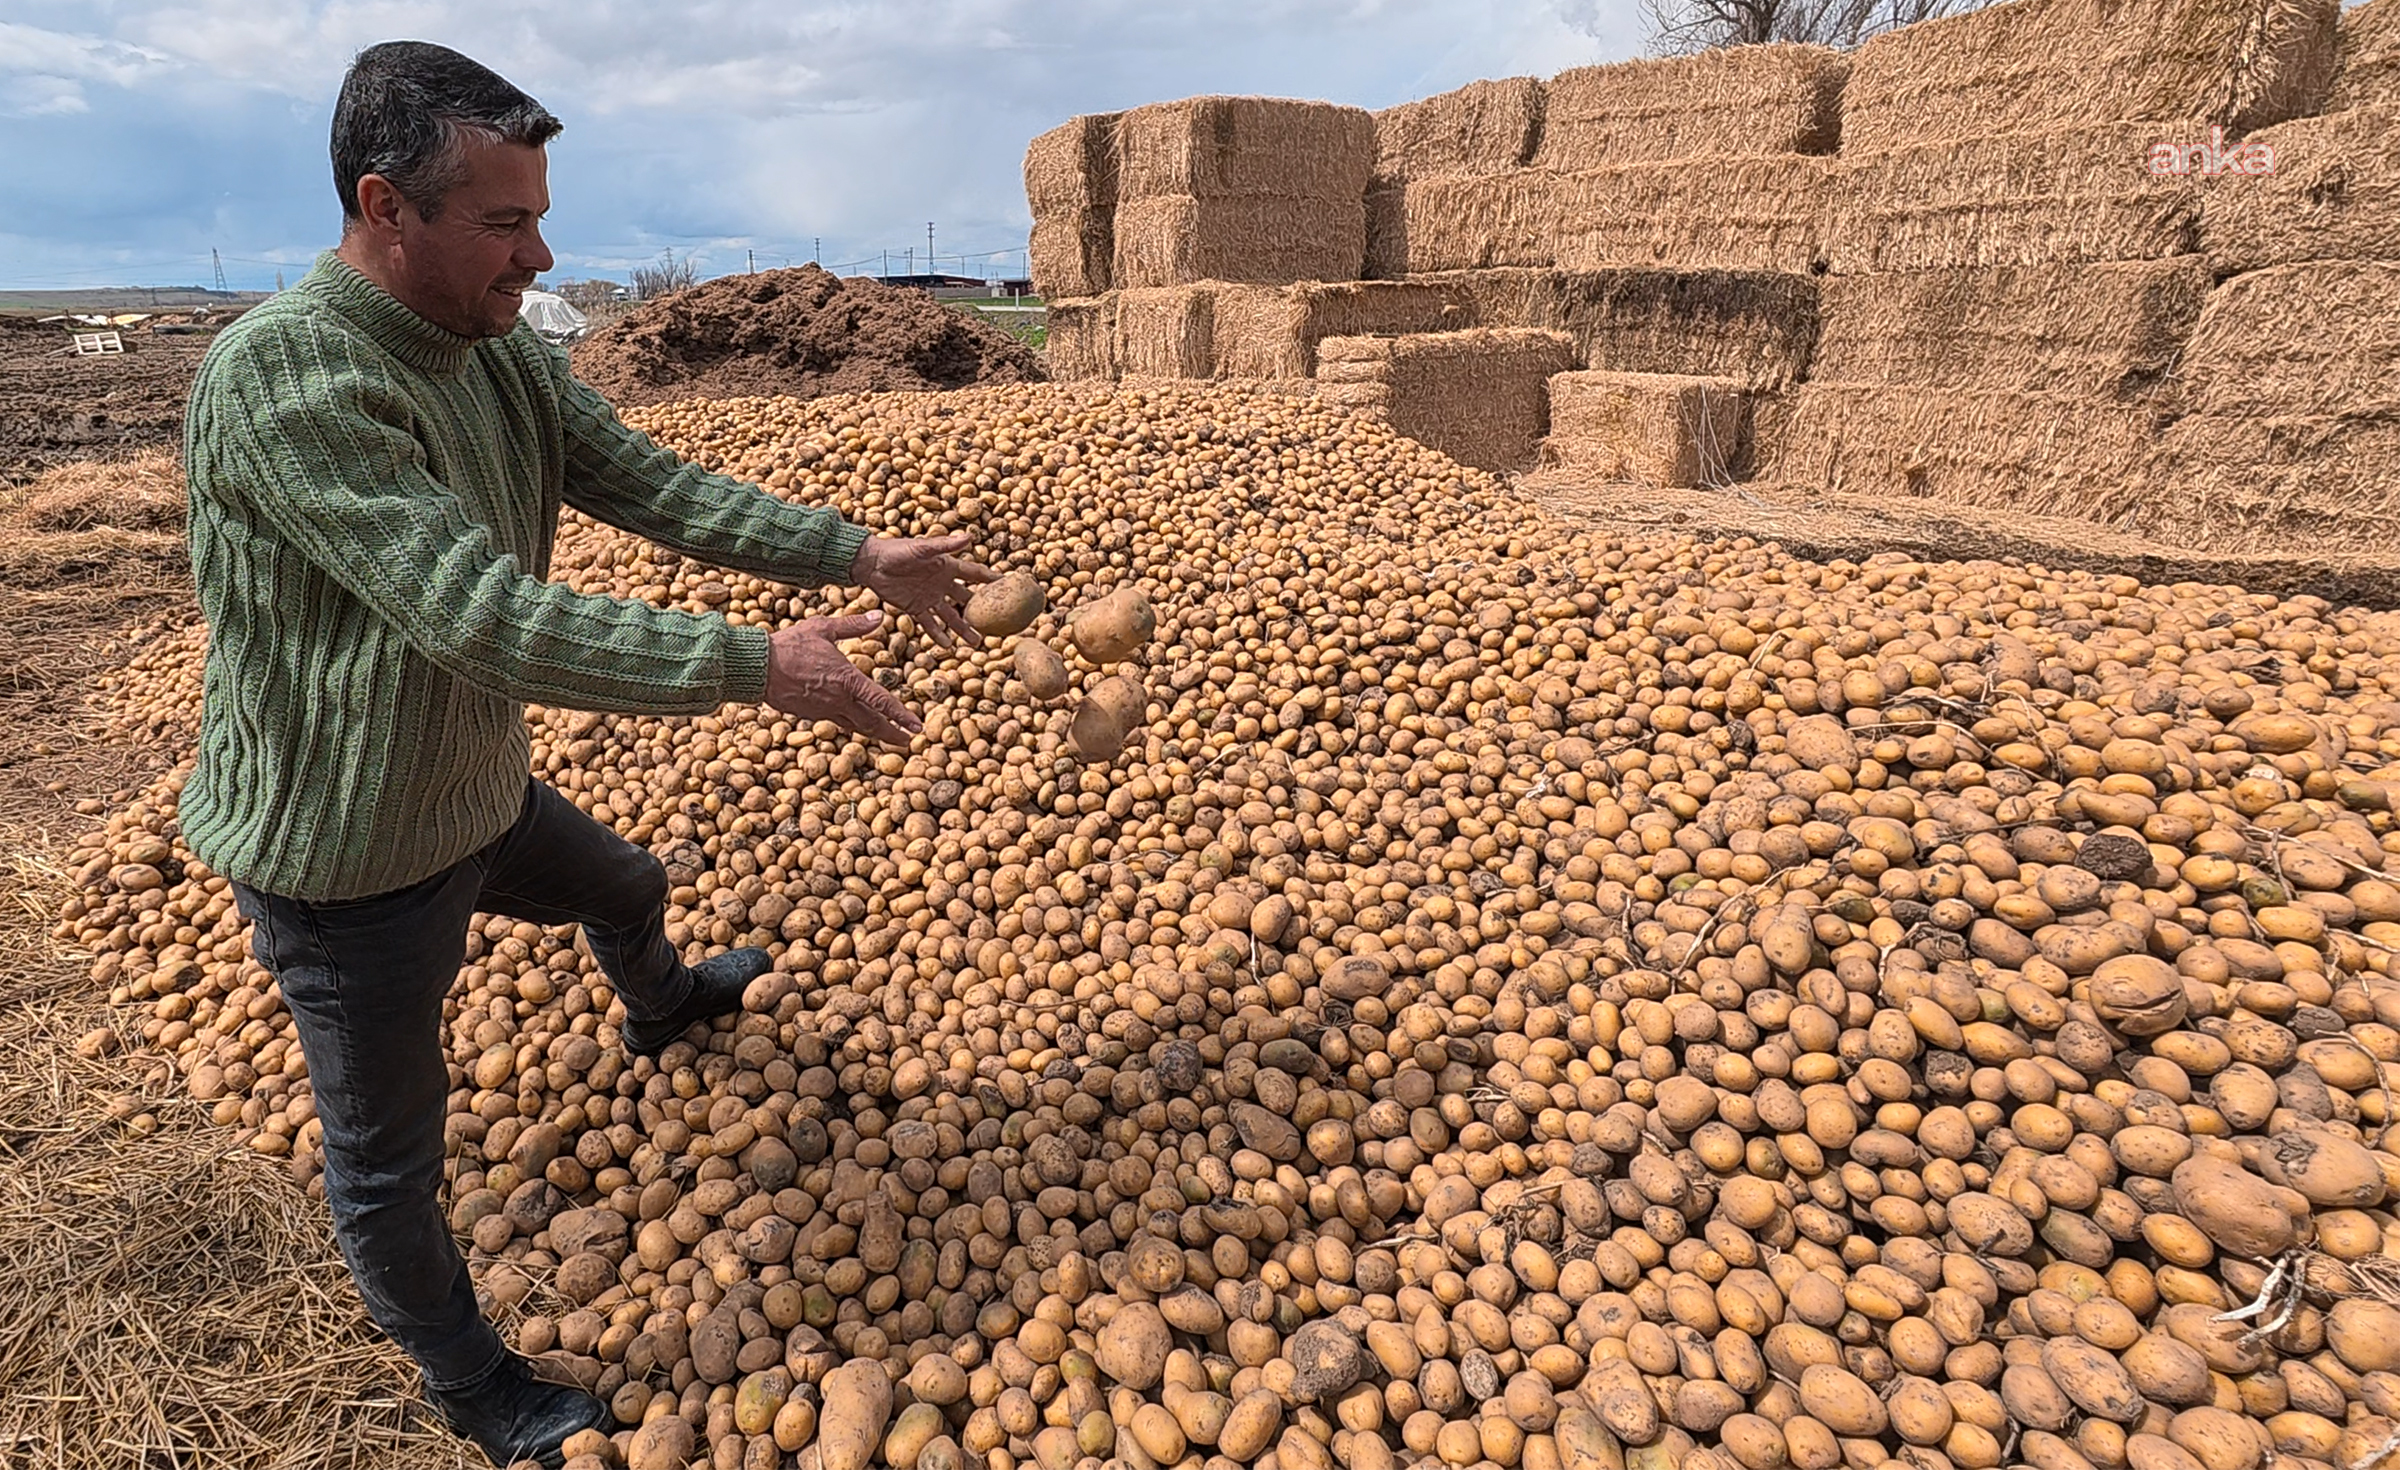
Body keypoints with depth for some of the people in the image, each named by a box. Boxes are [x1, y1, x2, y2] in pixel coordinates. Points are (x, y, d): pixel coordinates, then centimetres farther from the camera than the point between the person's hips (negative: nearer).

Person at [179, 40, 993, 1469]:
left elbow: (659, 487, -5)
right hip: (349, 857, -8)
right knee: (390, 1152, 13)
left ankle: (664, 1007, 69)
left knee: (631, 887, 33)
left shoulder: (512, 359, -6)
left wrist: (864, 552, -13)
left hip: (479, 794, 8)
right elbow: (486, 617, -38)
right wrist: (761, 667, -36)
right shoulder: (281, 376, -32)